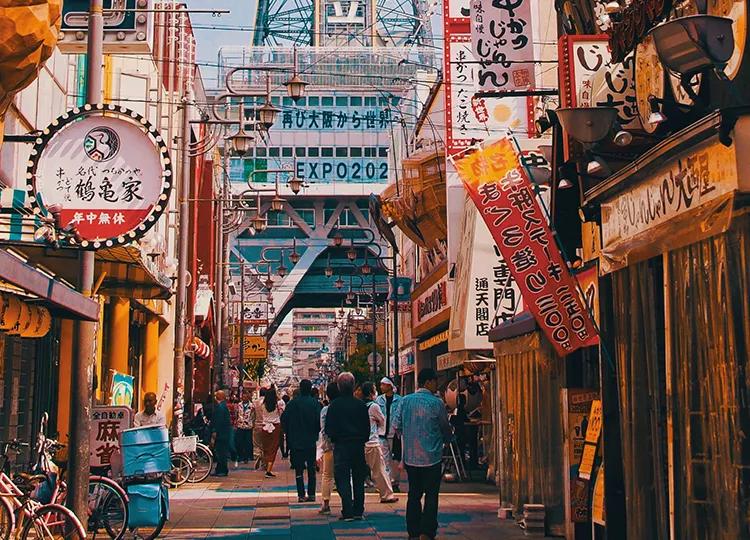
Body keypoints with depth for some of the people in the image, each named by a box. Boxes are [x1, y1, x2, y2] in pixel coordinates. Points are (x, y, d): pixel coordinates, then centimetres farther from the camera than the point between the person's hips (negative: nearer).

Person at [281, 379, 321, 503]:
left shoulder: (293, 403, -5)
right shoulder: (314, 403, -6)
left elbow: (284, 419, -3)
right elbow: (319, 420, -9)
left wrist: (288, 433, 12)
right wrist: (316, 434, 7)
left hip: (296, 441, 0)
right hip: (311, 441, 0)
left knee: (299, 469, 5)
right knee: (311, 469, 10)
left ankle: (301, 495, 1)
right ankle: (311, 494, 7)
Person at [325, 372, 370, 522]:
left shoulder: (334, 405, -9)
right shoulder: (361, 405, -1)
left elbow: (328, 429, -6)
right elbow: (367, 427, 5)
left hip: (341, 446, -3)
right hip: (359, 446, 3)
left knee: (343, 480, 1)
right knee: (358, 479, 11)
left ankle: (348, 512, -5)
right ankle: (359, 511, 13)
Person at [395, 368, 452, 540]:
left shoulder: (405, 401, 1)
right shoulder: (436, 403, -9)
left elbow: (397, 427, 4)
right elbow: (445, 428, 2)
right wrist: (446, 439, 24)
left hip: (410, 456, 4)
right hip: (432, 456, -4)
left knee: (414, 494, 12)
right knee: (431, 495, 3)